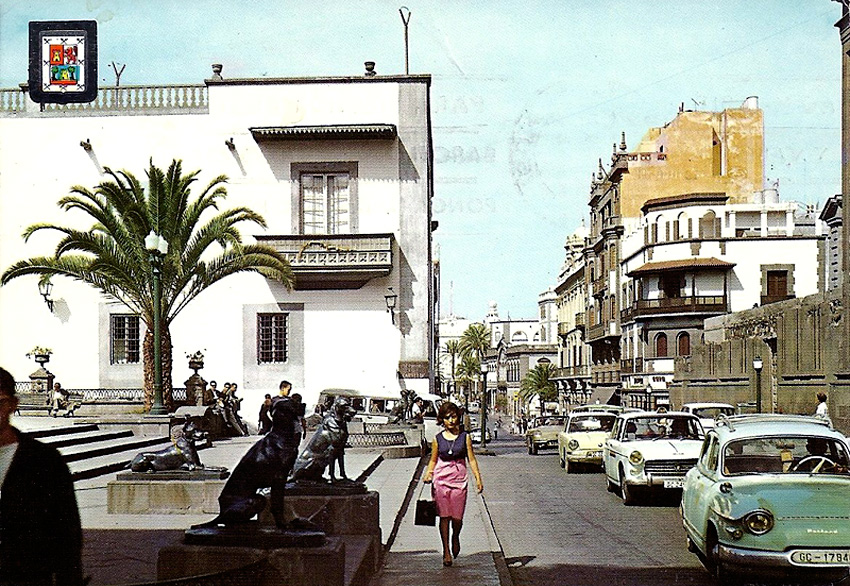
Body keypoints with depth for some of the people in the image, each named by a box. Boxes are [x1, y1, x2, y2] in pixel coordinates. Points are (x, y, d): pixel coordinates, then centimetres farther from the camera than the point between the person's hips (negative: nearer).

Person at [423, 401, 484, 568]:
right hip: (441, 480, 0)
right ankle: (446, 551, 9)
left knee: (457, 517, 0)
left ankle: (455, 538, 32)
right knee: (444, 516, -1)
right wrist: (428, 474, -4)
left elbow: (471, 459, 4)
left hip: (459, 480, 0)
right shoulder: (438, 439, 4)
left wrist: (478, 479, -2)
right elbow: (433, 460, 12)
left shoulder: (465, 437, 3)